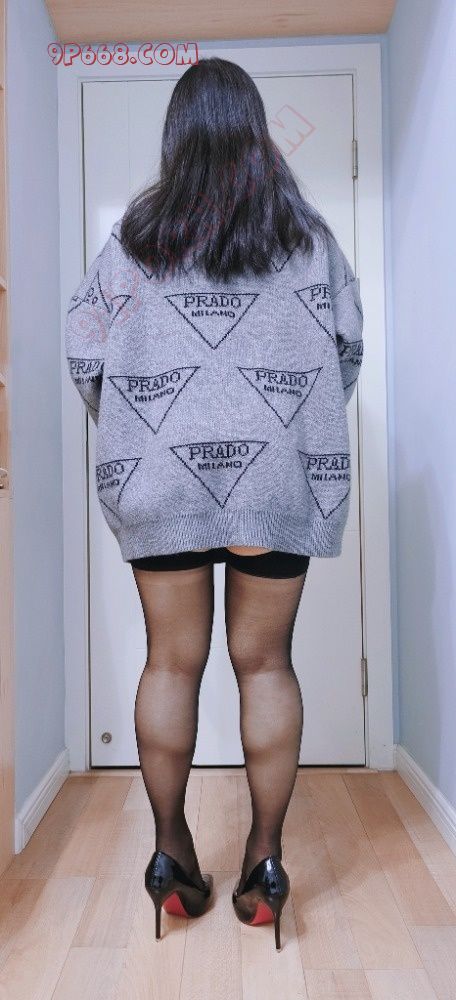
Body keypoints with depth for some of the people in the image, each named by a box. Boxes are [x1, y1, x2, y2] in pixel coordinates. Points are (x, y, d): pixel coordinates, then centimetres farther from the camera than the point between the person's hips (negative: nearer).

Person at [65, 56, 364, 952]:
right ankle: (264, 862, 18)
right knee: (265, 663, 9)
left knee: (171, 662, 9)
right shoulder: (304, 229, 6)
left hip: (160, 475, 0)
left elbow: (84, 349, 4)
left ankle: (171, 857, 20)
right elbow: (349, 344, 6)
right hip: (277, 473, 1)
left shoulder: (135, 230, 4)